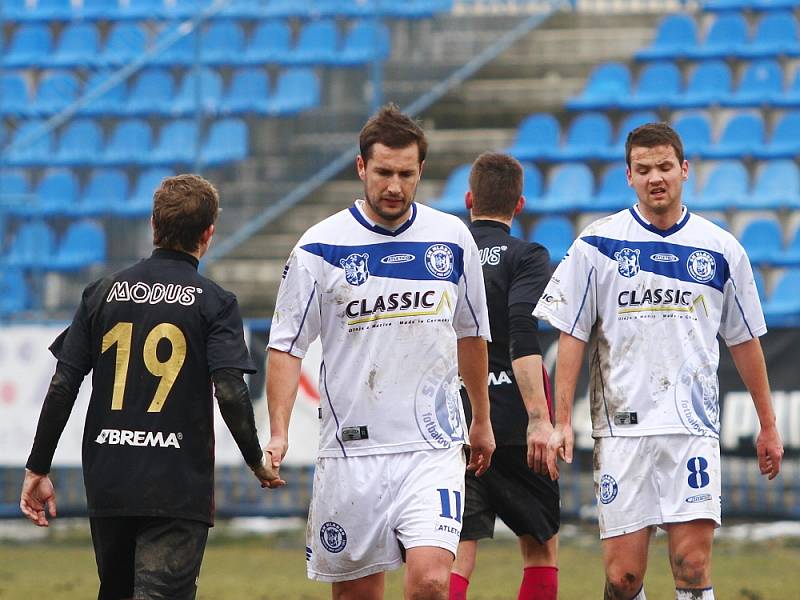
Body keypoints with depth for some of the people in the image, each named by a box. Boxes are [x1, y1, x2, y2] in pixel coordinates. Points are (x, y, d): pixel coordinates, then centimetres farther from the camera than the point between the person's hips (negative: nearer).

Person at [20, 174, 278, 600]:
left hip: (107, 483, 4)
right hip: (177, 486, -4)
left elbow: (62, 388, 4)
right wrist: (258, 462, 2)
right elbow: (230, 391, -13)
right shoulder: (213, 302, -3)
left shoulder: (103, 293, 7)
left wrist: (38, 469, 10)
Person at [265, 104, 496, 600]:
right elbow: (287, 345, 0)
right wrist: (278, 433, -11)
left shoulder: (452, 240, 4)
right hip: (351, 448, -1)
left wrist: (482, 419, 25)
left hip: (434, 448, 1)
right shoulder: (321, 247, -4)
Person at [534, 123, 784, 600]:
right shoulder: (598, 246, 2)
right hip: (622, 425, 0)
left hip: (694, 429, 1)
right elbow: (572, 337, 4)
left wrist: (768, 426, 18)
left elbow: (745, 341, 16)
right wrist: (562, 423, -2)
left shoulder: (723, 250, 7)